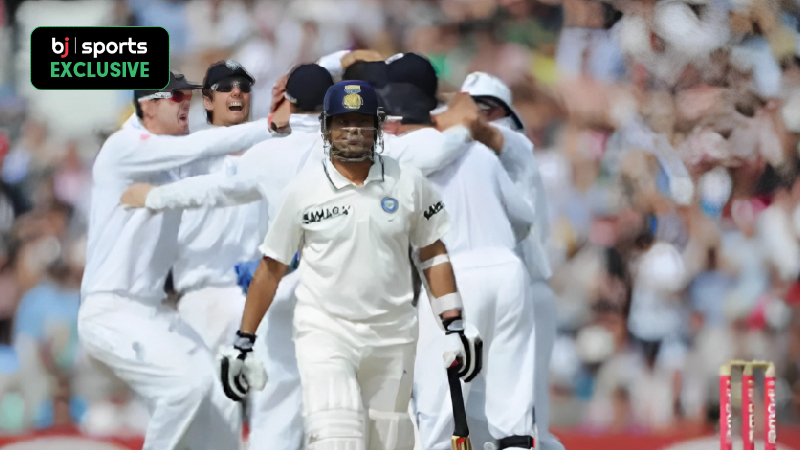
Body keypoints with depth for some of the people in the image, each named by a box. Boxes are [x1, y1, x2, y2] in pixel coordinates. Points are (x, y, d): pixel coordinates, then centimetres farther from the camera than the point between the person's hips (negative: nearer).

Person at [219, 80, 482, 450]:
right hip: (324, 333, -3)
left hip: (391, 336, 3)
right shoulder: (304, 189, -1)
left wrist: (455, 328, 2)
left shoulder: (408, 183, 3)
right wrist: (243, 343, 4)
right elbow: (271, 267, 5)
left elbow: (433, 255, 9)